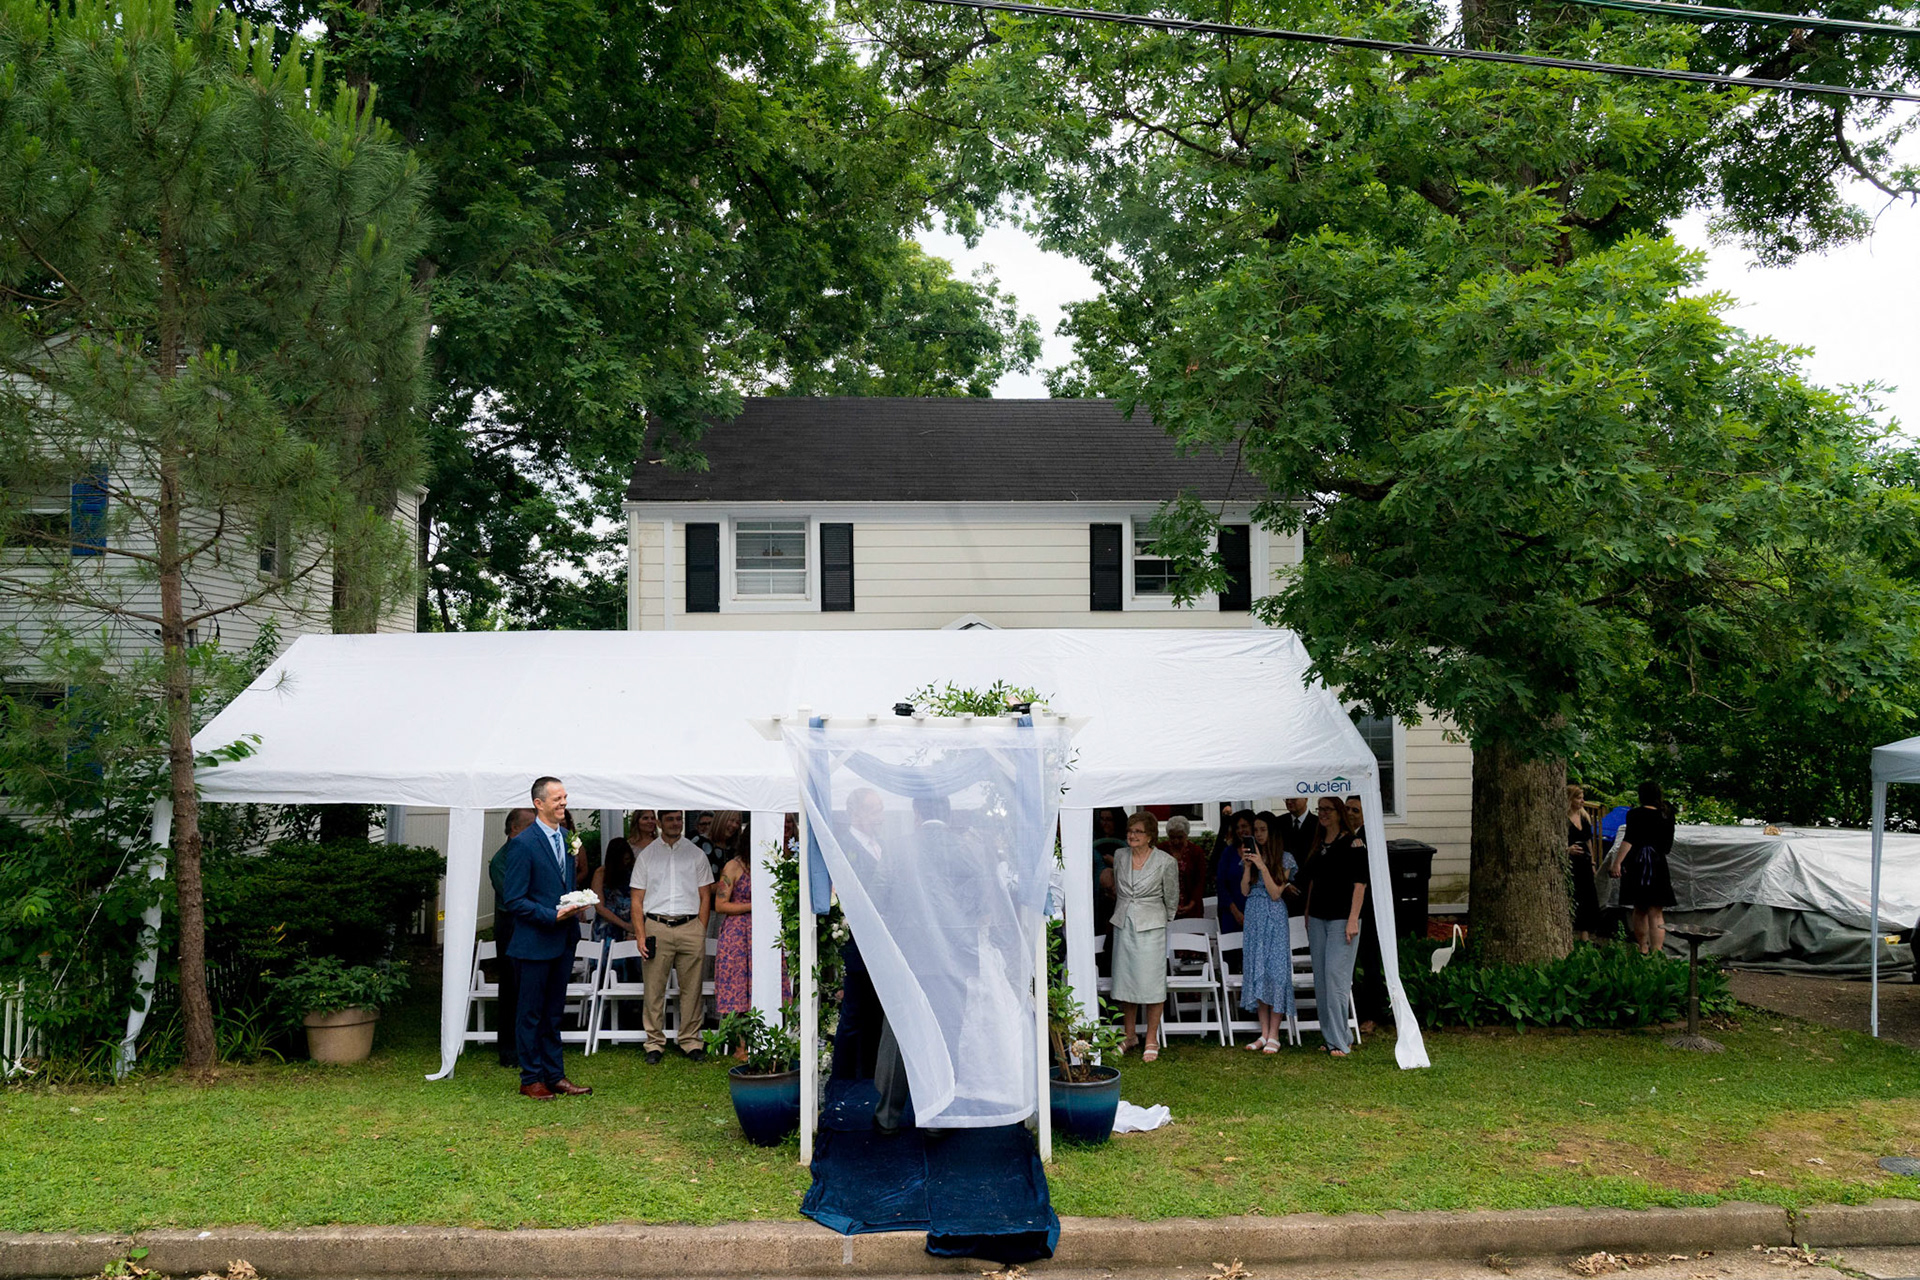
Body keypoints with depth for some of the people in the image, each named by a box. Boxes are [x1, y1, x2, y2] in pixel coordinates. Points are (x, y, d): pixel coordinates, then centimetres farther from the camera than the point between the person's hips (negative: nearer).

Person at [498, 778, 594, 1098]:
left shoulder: (567, 837, 9)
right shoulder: (523, 843, -14)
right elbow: (514, 901, -14)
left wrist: (575, 903, 3)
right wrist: (552, 915, -20)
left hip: (563, 939, 7)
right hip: (536, 941, -7)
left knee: (554, 1011, 15)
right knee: (531, 1013, 5)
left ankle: (555, 1075, 23)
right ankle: (530, 1079, 15)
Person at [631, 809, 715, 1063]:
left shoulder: (695, 854, 11)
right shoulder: (646, 855, 10)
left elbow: (705, 897, 11)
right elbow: (637, 901, 8)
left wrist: (701, 932, 1)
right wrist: (641, 936, -2)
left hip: (690, 926, 0)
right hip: (656, 927, 0)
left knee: (691, 988, 1)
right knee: (654, 989, -2)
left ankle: (690, 1041, 11)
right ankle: (655, 1043, 8)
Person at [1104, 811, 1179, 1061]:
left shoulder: (1166, 863, -6)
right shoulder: (1120, 859, 6)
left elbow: (1172, 901, 5)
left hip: (1151, 927, -4)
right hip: (1123, 925, 4)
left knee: (1151, 983, -2)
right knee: (1125, 981, 8)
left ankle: (1152, 1040, 7)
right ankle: (1128, 1035, 21)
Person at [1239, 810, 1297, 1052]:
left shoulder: (1284, 858, -4)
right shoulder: (1250, 856, 10)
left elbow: (1275, 893, -11)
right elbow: (1244, 891, 3)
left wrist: (1262, 866, -17)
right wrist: (1248, 867, -9)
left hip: (1274, 917, -5)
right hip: (1253, 916, 5)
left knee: (1275, 970, -7)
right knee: (1256, 971, 3)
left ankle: (1274, 1036, -4)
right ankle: (1263, 1033, 8)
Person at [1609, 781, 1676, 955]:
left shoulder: (1635, 813, -3)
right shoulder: (1666, 816, 8)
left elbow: (1628, 840, -15)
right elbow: (1668, 847, 17)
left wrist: (1617, 863, -19)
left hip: (1637, 863, -1)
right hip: (1658, 863, 1)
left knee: (1639, 909, 15)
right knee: (1656, 913, -3)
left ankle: (1643, 950, 19)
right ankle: (1657, 952, -15)